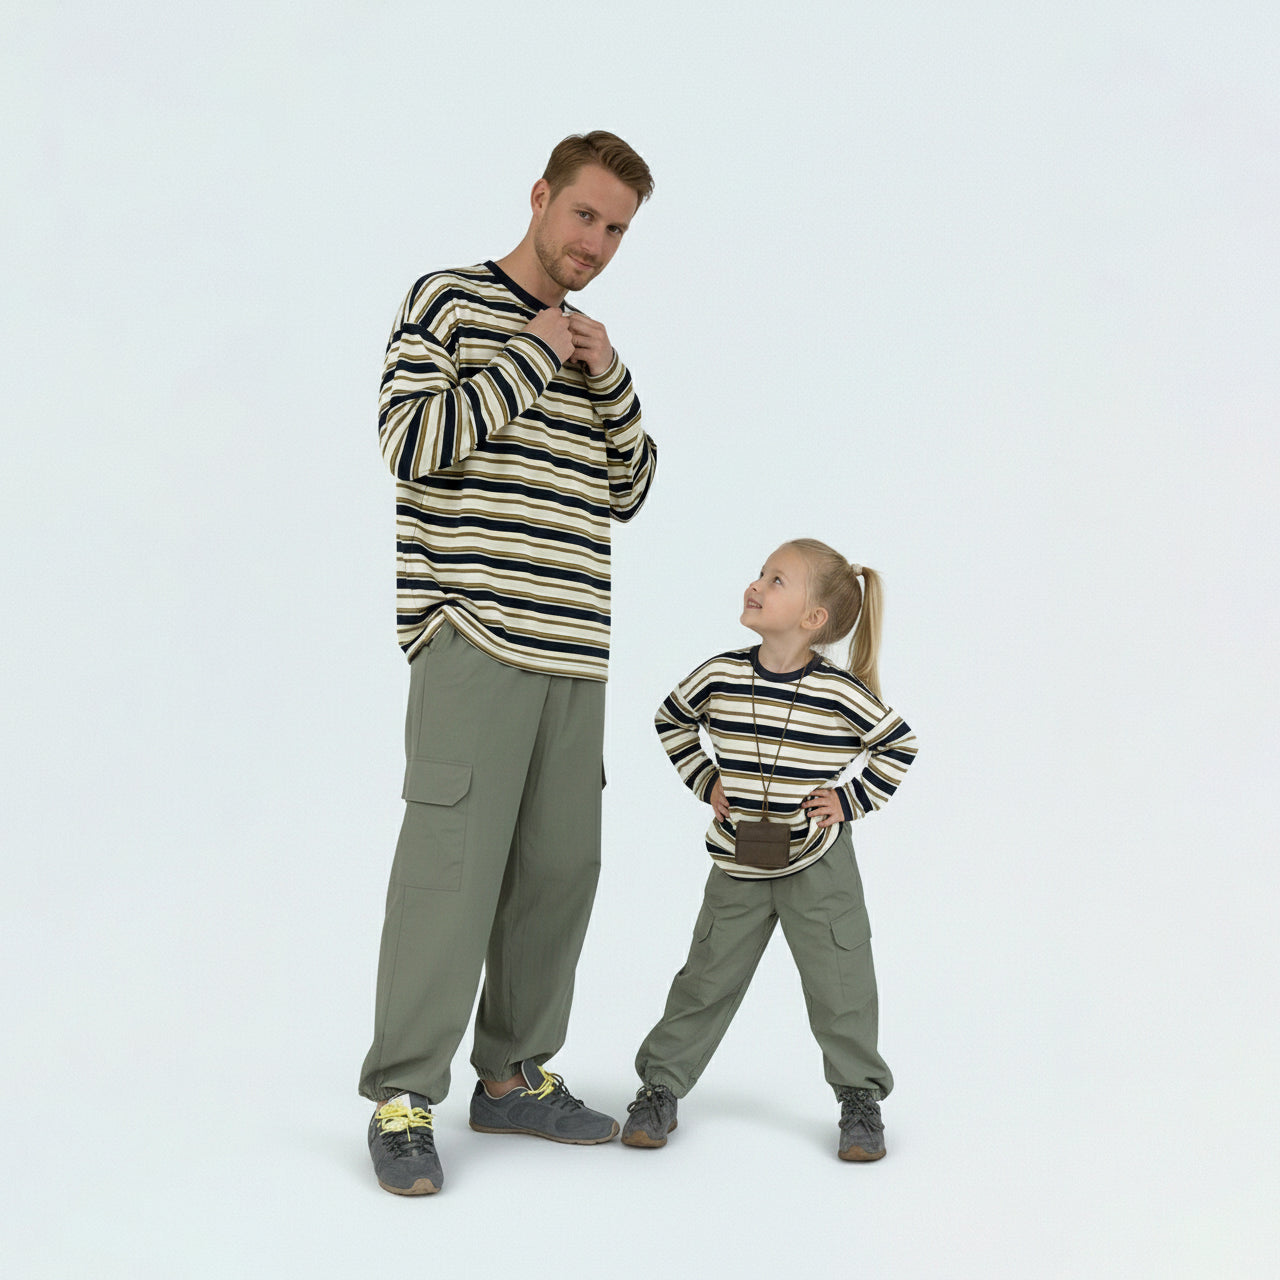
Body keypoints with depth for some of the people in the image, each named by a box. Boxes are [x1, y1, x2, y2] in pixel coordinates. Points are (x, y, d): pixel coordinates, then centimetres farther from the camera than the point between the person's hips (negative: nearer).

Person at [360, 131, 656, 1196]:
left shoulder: (587, 345, 21)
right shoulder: (451, 301, 3)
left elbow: (628, 491, 18)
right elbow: (409, 443, -10)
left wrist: (610, 381, 3)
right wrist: (529, 359, -7)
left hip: (574, 648, 7)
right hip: (474, 636, -7)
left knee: (561, 865, 8)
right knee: (453, 859, -10)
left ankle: (514, 1076, 20)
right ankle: (403, 1100, -1)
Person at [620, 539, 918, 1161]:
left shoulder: (842, 692, -15)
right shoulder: (720, 676, -8)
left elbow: (899, 744, 0)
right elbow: (671, 721, 11)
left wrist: (851, 799, -6)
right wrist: (705, 781, 4)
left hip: (817, 865, -2)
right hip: (737, 864, 2)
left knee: (840, 984, 4)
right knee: (707, 979, 8)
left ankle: (859, 1094, 22)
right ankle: (662, 1084, 21)